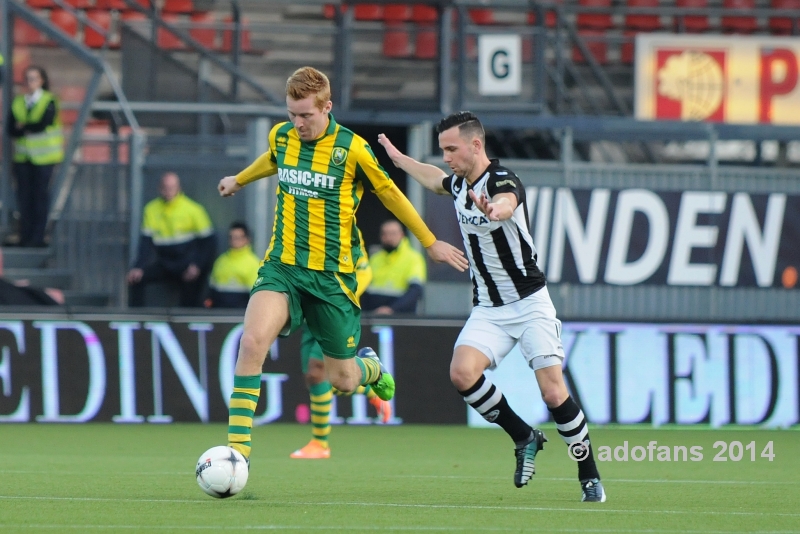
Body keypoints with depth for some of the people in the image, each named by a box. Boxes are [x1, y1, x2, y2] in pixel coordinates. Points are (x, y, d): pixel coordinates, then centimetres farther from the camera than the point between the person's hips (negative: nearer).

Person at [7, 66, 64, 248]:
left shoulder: (49, 101, -2)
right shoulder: (18, 103, 11)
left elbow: (43, 124, -16)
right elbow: (11, 129, 1)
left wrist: (23, 127, -4)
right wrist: (31, 128, -16)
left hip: (43, 156, -4)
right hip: (23, 156, 4)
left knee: (41, 195, -3)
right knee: (24, 196, 2)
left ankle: (38, 237, 0)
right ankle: (26, 236, 7)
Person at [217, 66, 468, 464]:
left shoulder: (352, 148, -11)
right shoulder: (281, 136, 1)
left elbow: (389, 193, 4)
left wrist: (430, 243, 13)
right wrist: (239, 180, 47)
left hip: (332, 275, -2)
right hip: (282, 265, 2)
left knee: (342, 379, 5)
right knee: (253, 339, -24)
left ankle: (373, 370, 45)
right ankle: (237, 446, -21)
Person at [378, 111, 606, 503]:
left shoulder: (502, 181, -19)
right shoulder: (459, 184, 5)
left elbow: (506, 203, -46)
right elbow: (435, 180, 32)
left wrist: (494, 209, -70)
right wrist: (399, 158, 44)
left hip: (529, 304, -6)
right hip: (488, 309, 6)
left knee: (553, 393, -13)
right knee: (462, 373, -19)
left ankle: (590, 476, 6)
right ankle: (524, 438, 2)